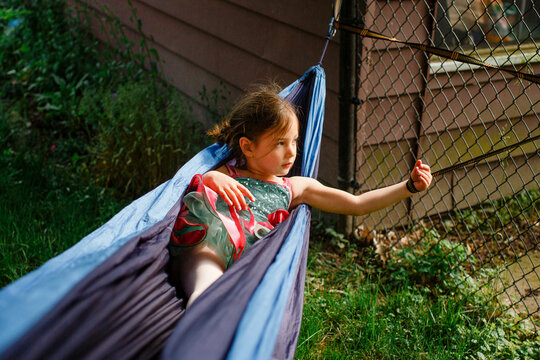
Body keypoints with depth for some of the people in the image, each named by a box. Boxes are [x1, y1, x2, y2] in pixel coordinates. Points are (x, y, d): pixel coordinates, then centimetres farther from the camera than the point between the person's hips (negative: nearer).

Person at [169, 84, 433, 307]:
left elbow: (358, 205, 32)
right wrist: (210, 178, -9)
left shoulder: (296, 187, 31)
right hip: (205, 247, 0)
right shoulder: (226, 175, 25)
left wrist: (410, 186, 26)